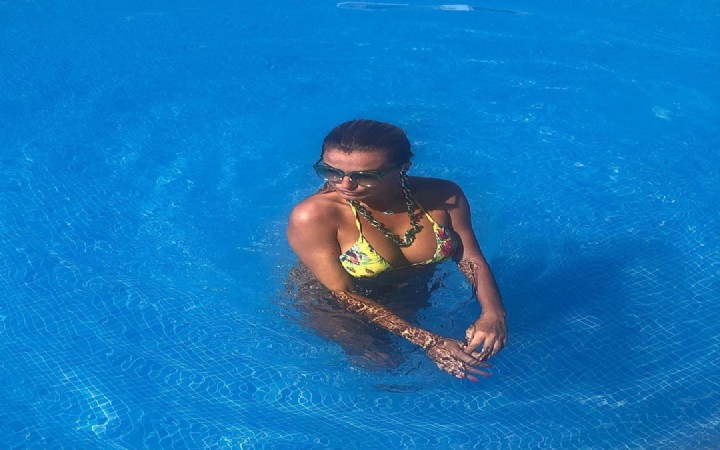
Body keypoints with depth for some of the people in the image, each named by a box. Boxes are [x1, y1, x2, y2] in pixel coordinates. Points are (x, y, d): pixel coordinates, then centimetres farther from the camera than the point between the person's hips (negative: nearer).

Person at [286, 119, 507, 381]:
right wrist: (427, 342, -31)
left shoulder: (443, 196, -20)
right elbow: (343, 294, -27)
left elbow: (471, 258, -11)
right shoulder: (312, 217, -32)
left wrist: (493, 313, -30)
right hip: (338, 309, -3)